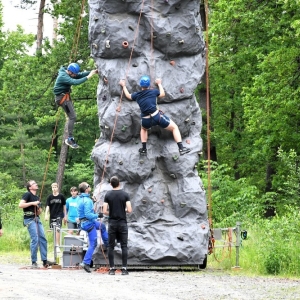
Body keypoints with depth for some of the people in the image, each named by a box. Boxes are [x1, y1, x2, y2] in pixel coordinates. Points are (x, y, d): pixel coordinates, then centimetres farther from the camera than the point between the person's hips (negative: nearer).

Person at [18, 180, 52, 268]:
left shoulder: (37, 197, 21)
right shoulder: (27, 195, -3)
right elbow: (20, 205, -17)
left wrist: (39, 208, 2)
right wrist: (32, 203, -15)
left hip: (37, 219, 8)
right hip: (29, 219, -8)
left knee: (43, 239, 2)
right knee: (35, 239, -13)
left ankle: (44, 261, 6)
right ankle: (34, 262, -8)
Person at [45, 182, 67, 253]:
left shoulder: (61, 196, 1)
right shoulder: (50, 197, 4)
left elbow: (64, 206, 9)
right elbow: (47, 206, 1)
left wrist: (65, 216, 10)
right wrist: (46, 215, -14)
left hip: (59, 216, -3)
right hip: (52, 216, 3)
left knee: (57, 230, -17)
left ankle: (57, 246, -19)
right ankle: (55, 244, 20)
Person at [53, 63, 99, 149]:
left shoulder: (70, 74, 5)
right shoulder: (63, 77, -24)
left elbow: (80, 75, -1)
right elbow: (75, 82, -35)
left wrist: (92, 72, -15)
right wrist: (88, 77, -33)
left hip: (66, 96, 10)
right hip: (62, 97, -10)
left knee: (72, 117, 12)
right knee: (72, 117, -12)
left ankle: (69, 138, 17)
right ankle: (70, 139, -9)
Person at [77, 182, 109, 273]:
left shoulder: (80, 199, 6)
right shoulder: (87, 201, -24)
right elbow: (88, 215, -28)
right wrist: (98, 215, -16)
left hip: (84, 222, 10)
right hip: (89, 223, -10)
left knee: (102, 226, 31)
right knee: (93, 244, -5)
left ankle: (107, 244, 45)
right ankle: (86, 263, -6)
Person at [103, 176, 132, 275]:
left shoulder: (108, 195, -2)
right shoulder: (125, 194, -4)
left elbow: (104, 211, -6)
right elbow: (129, 210, -9)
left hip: (112, 223, 1)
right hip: (122, 223, -1)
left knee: (111, 246, 6)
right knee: (124, 246, 3)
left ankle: (112, 268, 3)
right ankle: (124, 268, -2)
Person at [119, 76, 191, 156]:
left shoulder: (137, 95, 7)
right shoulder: (153, 92, 0)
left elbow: (128, 96, 28)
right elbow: (162, 94, 20)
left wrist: (123, 86, 42)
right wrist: (159, 84, 33)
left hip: (146, 121, 3)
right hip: (157, 116, -3)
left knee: (144, 129, 39)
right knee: (174, 127, 11)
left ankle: (144, 149, 35)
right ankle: (181, 148, -1)